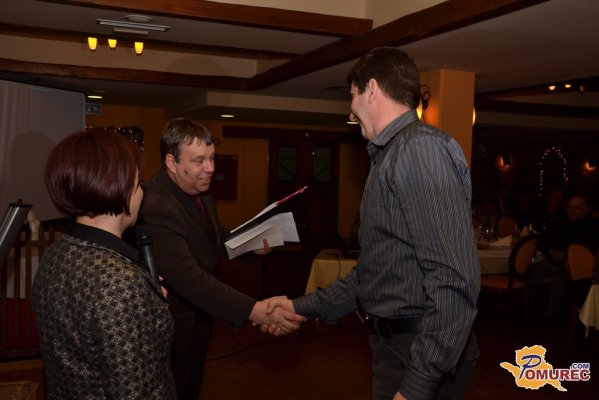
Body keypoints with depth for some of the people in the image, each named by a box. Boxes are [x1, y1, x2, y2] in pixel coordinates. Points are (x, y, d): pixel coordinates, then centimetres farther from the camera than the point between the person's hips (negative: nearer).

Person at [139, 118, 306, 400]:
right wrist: (253, 310, -50)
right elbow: (188, 278, -43)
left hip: (198, 315, 8)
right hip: (174, 326, -8)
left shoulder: (198, 189, -3)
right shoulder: (156, 208, -33)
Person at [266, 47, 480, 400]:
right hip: (394, 342, 9)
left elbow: (456, 278, -26)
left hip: (421, 355, -9)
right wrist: (303, 306, 17)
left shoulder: (421, 148, -18)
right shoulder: (391, 157, 15)